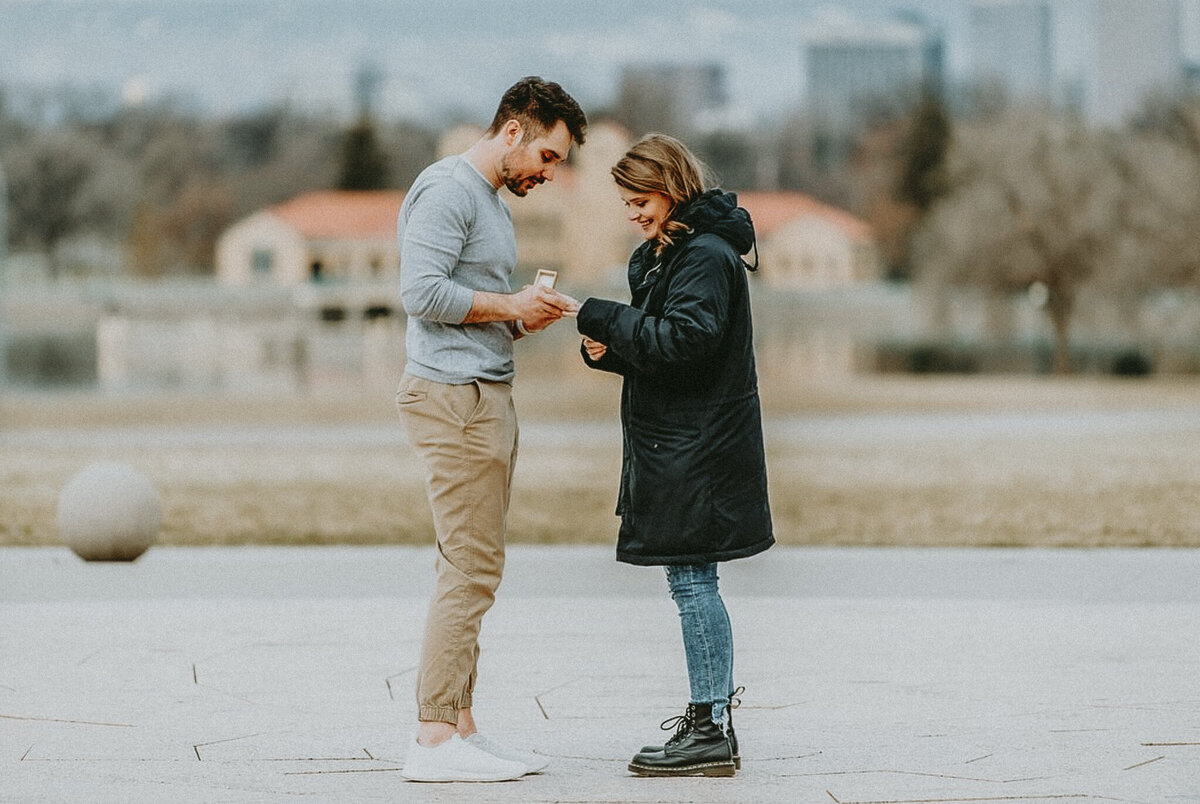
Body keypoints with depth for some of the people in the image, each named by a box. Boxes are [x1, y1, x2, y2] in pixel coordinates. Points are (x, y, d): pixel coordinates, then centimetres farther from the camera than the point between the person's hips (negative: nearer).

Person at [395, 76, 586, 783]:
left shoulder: (496, 205, 22)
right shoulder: (448, 189, -10)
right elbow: (422, 292, -20)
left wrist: (532, 317, 7)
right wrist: (512, 307, -13)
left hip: (488, 398, 10)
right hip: (455, 397, -10)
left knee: (475, 571, 9)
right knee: (471, 568, -12)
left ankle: (460, 727, 11)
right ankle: (435, 739, -12)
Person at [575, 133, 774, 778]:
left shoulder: (706, 257, -14)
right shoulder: (660, 255, 16)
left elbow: (684, 339, -24)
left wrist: (607, 319, -19)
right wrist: (609, 349, 2)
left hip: (697, 449, -10)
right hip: (675, 443, 10)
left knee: (691, 580, -9)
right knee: (692, 582, 12)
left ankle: (712, 731, -7)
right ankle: (711, 710, 19)